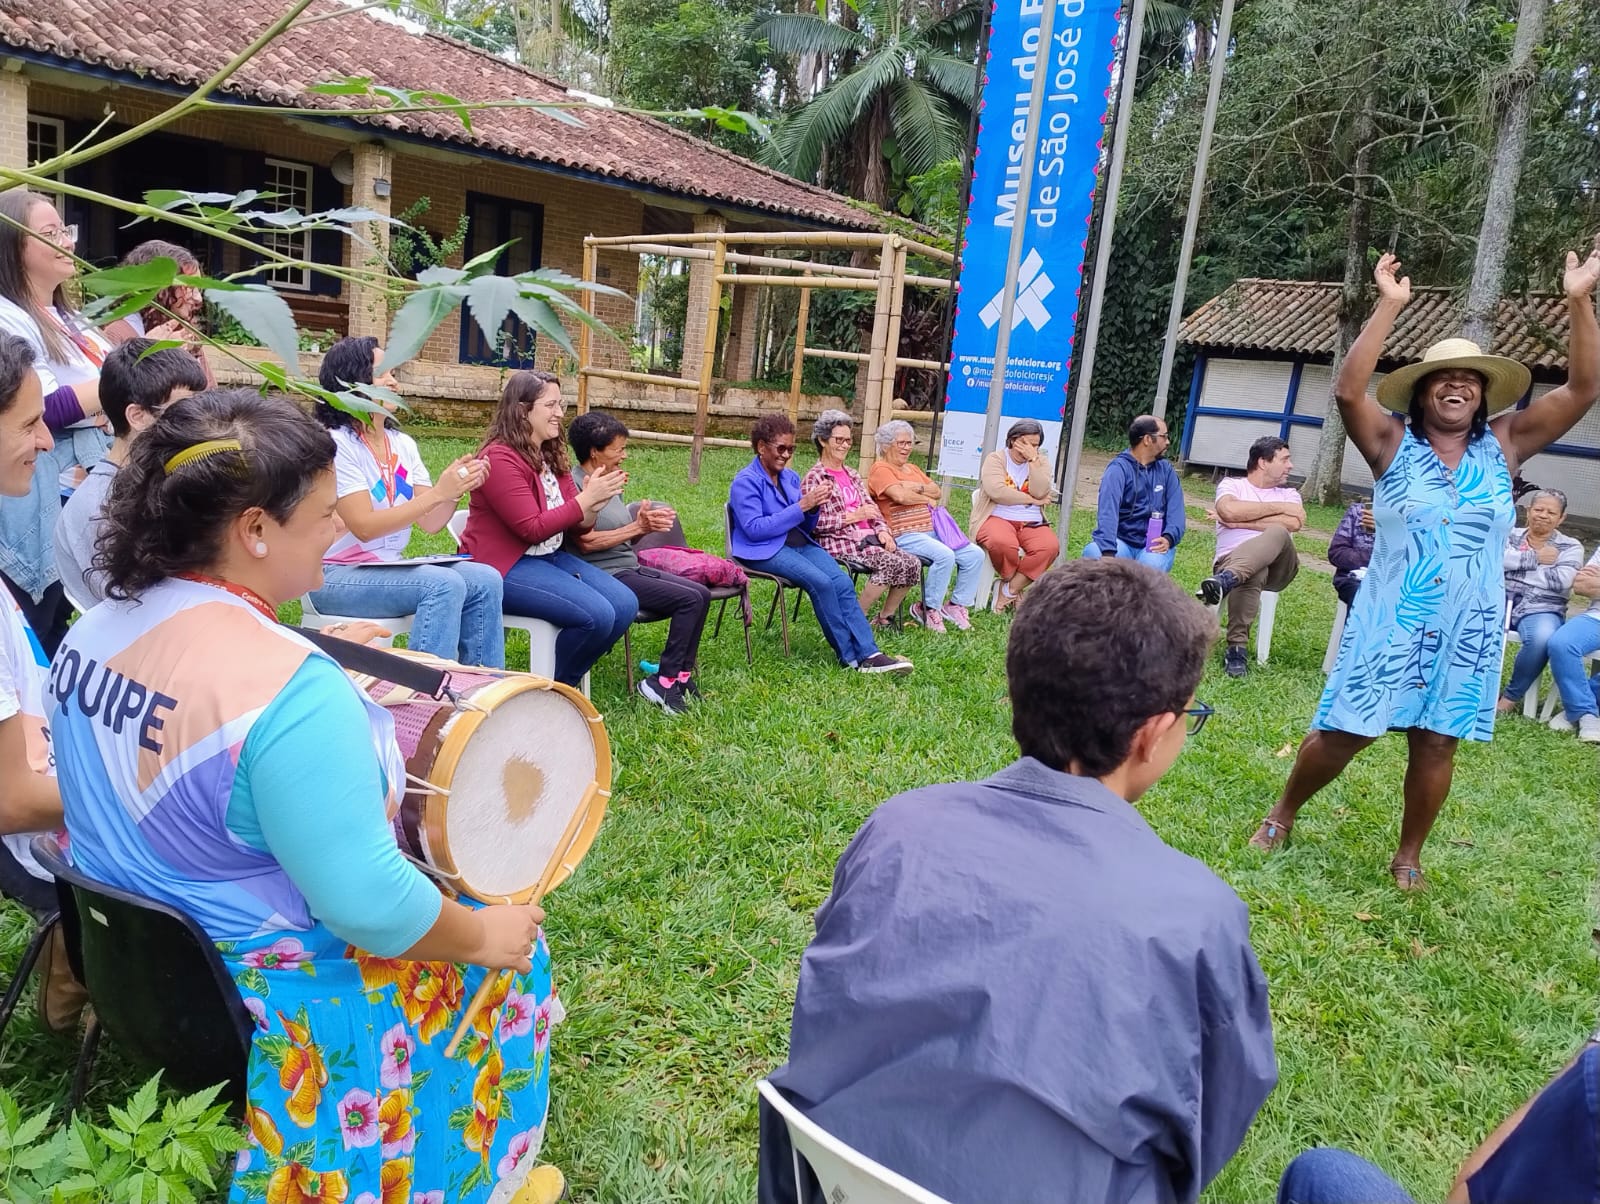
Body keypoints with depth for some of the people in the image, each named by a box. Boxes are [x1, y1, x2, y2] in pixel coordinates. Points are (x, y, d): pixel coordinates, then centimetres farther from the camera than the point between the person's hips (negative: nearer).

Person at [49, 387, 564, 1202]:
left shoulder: (98, 627, -5)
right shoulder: (287, 686, -34)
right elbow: (371, 909, -32)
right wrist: (485, 934, -13)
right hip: (251, 998, -8)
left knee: (464, 913, 25)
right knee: (510, 947, 13)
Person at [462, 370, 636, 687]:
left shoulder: (552, 455, 10)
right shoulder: (500, 458, -16)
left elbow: (575, 527, 9)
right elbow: (533, 529, -20)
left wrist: (594, 504, -13)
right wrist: (586, 498, -20)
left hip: (551, 557, 9)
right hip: (505, 567, -9)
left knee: (625, 605, -4)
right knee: (597, 616, -23)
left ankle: (565, 681, 13)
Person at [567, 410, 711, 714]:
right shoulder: (575, 484, -13)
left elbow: (621, 534, 11)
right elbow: (586, 542, -22)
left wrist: (646, 524, -10)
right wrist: (638, 527, -20)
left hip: (629, 566, 9)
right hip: (605, 575, -9)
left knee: (701, 593, 0)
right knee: (689, 600, -17)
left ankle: (682, 674, 4)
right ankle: (662, 681, -8)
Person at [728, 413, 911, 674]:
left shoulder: (790, 477, 15)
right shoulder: (745, 482, -5)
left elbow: (806, 526, 17)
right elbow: (754, 528, -18)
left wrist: (814, 506, -7)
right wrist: (801, 506, -19)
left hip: (800, 543, 6)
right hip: (765, 550, -6)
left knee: (842, 583, -20)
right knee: (821, 582, -29)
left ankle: (868, 654, -26)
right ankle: (850, 656, -20)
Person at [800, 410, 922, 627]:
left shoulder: (852, 474, 21)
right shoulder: (814, 478, -4)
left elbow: (871, 508, 20)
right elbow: (814, 523, -14)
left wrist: (882, 530, -1)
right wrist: (853, 516, -16)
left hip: (867, 537, 8)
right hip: (839, 541, -8)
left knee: (912, 564, -11)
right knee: (892, 564, -28)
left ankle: (885, 618, 3)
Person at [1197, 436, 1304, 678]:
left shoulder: (1289, 494, 23)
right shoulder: (1231, 484, 15)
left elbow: (1294, 523, -1)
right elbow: (1228, 511, -10)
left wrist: (1241, 521, -5)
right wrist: (1278, 507, -2)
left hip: (1277, 566, 2)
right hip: (1233, 560, -2)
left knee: (1278, 533, -34)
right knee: (1252, 572, -40)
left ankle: (1225, 580, -56)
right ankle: (1237, 647, -45)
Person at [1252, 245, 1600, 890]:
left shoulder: (1505, 444, 4)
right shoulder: (1393, 443, -4)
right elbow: (1347, 392, -20)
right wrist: (1389, 306, -21)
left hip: (1467, 632, 3)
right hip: (1391, 622, -2)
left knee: (1436, 744, 9)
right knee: (1342, 732, 3)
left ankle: (1408, 855, 26)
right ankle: (1283, 813, 24)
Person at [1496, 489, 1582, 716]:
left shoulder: (1570, 547, 13)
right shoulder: (1510, 535, 17)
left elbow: (1562, 581, -7)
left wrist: (1515, 565, -3)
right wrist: (1534, 558, -4)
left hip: (1541, 609, -1)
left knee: (1543, 637, -37)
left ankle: (1511, 697, -16)